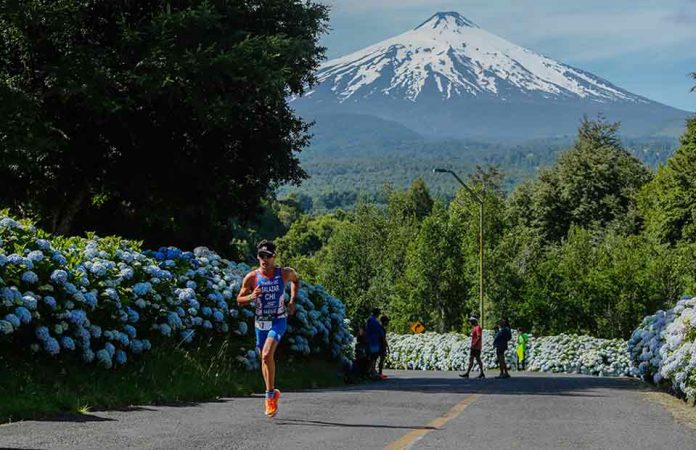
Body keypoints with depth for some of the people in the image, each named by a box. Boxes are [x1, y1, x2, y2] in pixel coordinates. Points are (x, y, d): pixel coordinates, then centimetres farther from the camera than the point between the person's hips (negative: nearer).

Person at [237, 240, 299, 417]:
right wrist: (251, 297, -22)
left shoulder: (285, 273, -9)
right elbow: (239, 300, -1)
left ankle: (270, 395, -12)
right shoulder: (251, 277, -9)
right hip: (260, 322, 3)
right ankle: (272, 394, 34)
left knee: (267, 355, -22)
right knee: (264, 358, 14)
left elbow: (296, 279, 16)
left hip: (279, 320, -3)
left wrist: (292, 301, 7)